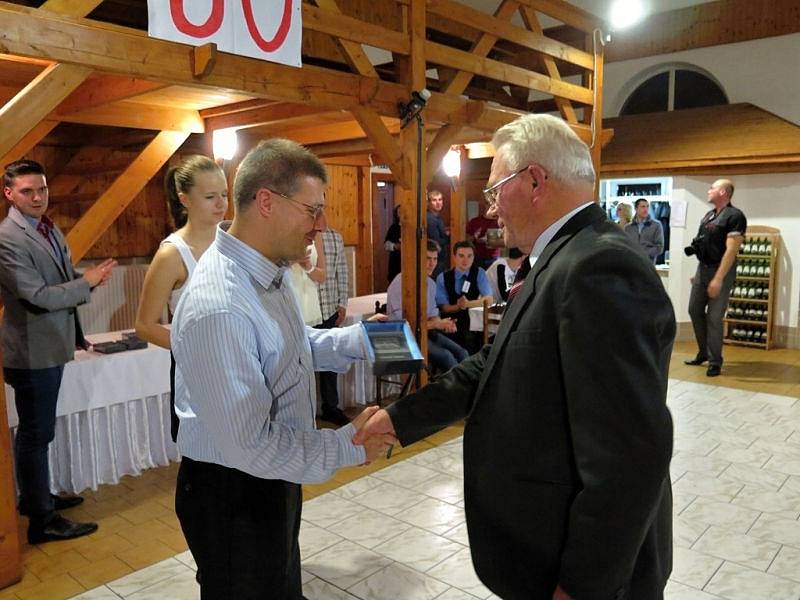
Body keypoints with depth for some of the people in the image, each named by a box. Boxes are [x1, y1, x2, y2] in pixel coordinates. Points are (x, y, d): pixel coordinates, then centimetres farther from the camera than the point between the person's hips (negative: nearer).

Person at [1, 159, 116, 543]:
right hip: (32, 351, -9)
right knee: (36, 434, 1)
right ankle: (42, 520, 14)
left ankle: (35, 497, 38)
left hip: (51, 345, 9)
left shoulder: (49, 228, 9)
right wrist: (88, 281, -16)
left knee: (35, 431, 21)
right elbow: (39, 296, -23)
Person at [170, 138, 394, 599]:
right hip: (232, 494, -8)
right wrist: (349, 445, -21)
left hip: (273, 477, 9)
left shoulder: (271, 269, -3)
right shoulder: (218, 309, -33)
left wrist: (358, 339, -4)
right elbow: (251, 444, -31)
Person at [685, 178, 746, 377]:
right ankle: (703, 352, 26)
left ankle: (715, 361, 6)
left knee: (714, 318, -5)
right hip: (702, 268, 8)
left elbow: (731, 250, -20)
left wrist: (718, 279, -24)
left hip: (720, 271, -8)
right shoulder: (709, 215, 12)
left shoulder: (734, 216, -14)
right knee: (695, 310, 12)